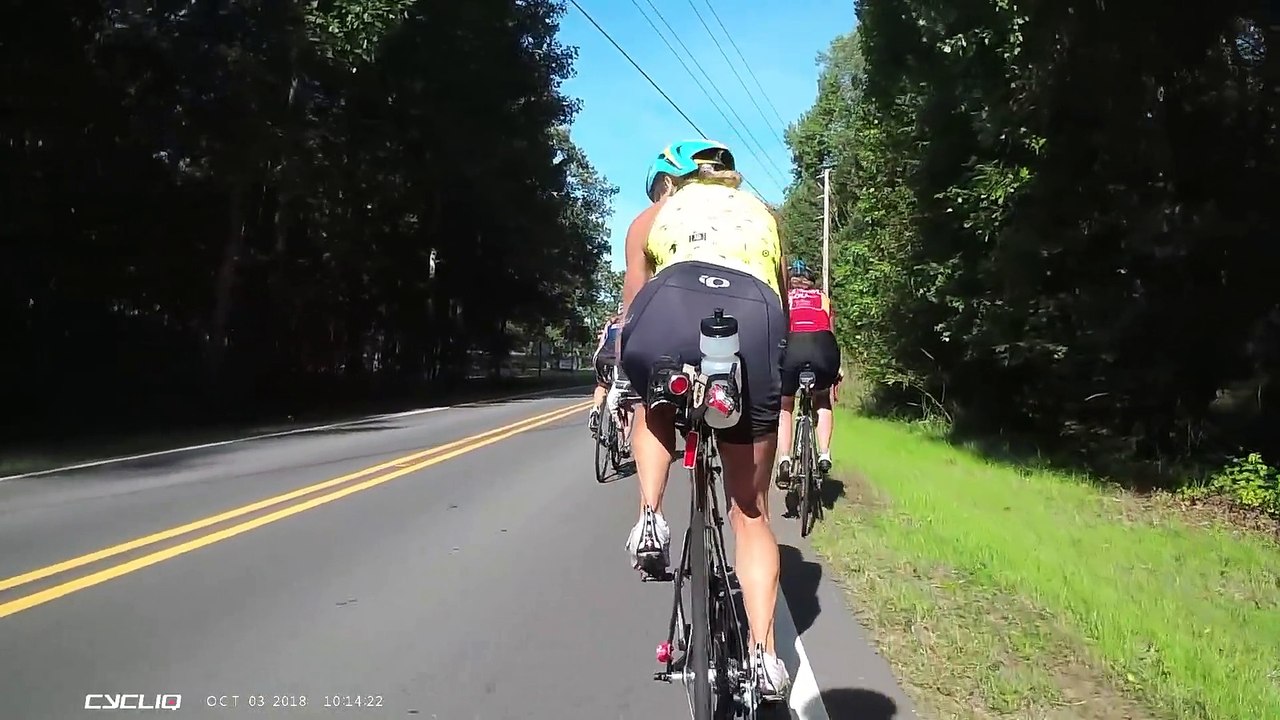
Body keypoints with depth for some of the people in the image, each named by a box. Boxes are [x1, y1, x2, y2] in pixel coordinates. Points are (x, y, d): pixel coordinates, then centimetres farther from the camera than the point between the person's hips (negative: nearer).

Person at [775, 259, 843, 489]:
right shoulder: (823, 298, 31)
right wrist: (836, 369, 45)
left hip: (791, 347, -1)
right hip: (822, 346, 1)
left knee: (784, 407, 23)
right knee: (823, 400, 31)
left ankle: (784, 461, 6)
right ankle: (824, 455, 17)